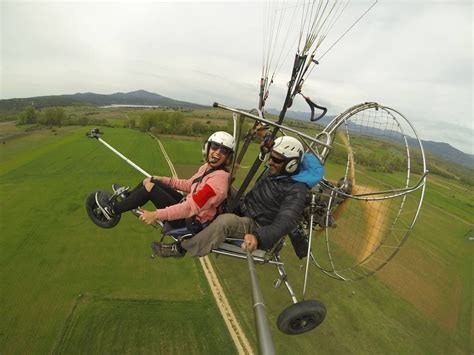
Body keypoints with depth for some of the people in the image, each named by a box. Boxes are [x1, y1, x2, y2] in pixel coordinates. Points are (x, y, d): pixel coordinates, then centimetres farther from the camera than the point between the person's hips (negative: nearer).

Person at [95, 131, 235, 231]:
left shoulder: (220, 177, -27)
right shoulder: (207, 167, 1)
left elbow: (192, 207, -34)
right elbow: (189, 184, 16)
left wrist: (156, 215, -34)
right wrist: (162, 180, 9)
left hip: (191, 223, -8)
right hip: (187, 205, 8)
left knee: (150, 188, -14)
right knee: (151, 181, 9)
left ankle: (113, 210, 7)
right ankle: (126, 197, 34)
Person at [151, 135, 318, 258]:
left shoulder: (295, 191, -22)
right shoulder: (274, 171, 3)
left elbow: (285, 222, -35)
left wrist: (258, 237, -51)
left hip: (258, 227, -9)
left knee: (226, 220, -37)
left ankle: (180, 248, -21)